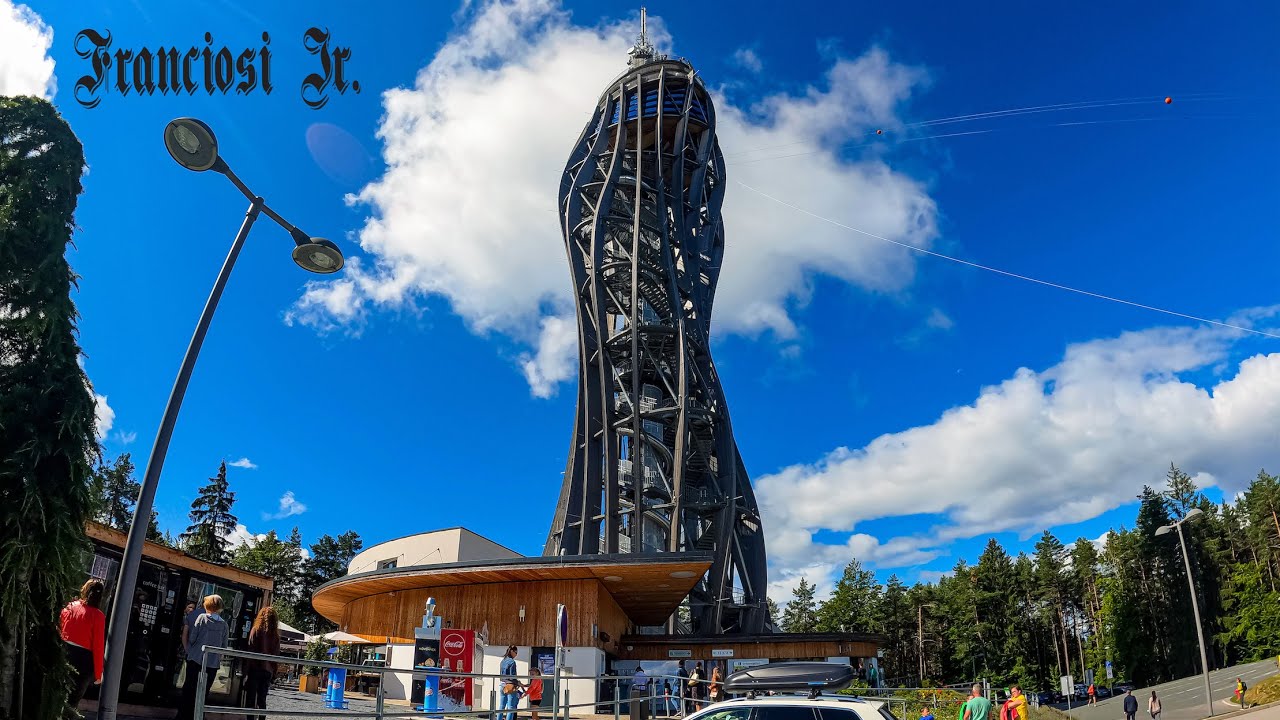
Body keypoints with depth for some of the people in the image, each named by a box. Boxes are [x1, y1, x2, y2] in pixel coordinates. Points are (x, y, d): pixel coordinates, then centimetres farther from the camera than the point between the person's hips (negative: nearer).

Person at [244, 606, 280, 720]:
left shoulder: (256, 630, -4)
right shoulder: (275, 635, 5)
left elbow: (250, 651, -8)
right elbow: (277, 654, 5)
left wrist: (246, 670, -7)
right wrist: (274, 673, 9)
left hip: (255, 669, -3)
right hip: (268, 671, 3)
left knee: (251, 698, 1)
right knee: (262, 700, 9)